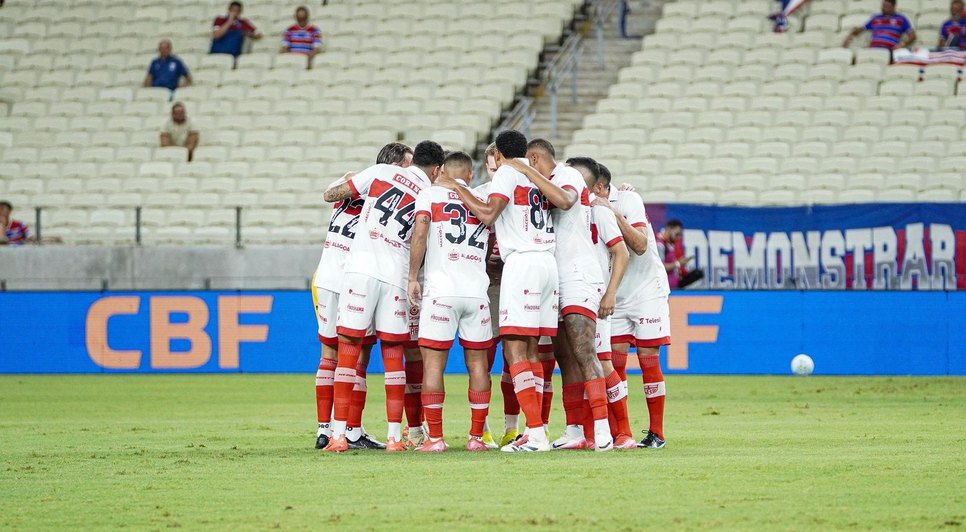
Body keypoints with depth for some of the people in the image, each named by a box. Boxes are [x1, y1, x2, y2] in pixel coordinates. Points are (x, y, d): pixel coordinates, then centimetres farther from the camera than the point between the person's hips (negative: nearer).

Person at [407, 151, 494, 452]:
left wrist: (413, 277, -3)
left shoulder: (430, 195, 7)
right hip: (477, 291, 3)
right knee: (478, 363, 9)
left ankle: (435, 438, -5)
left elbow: (420, 234, -6)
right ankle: (477, 437, 10)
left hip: (441, 291, -3)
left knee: (433, 362, -1)